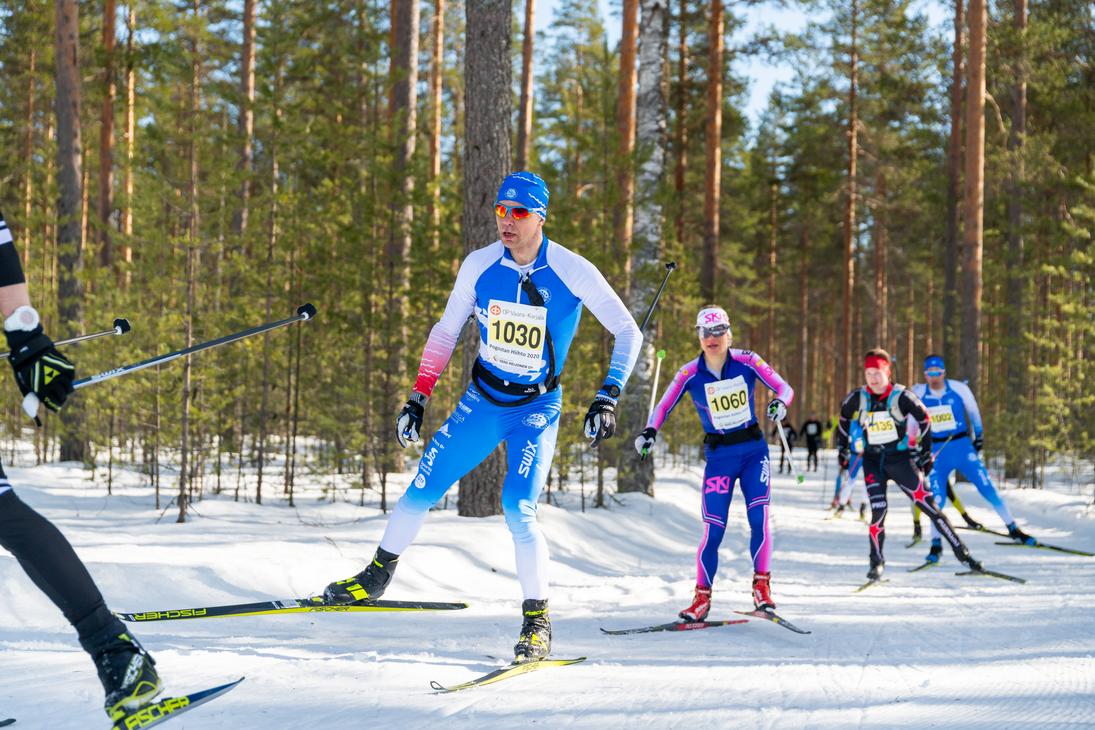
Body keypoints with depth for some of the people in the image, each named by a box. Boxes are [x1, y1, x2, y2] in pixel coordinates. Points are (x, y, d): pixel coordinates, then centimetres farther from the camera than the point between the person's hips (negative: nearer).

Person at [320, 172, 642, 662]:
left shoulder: (573, 273, -17)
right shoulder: (479, 265, -8)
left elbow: (629, 333, -11)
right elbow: (446, 332, 6)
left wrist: (608, 397, -22)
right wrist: (418, 398, 3)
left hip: (536, 408, -3)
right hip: (481, 400, 3)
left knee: (518, 509, -20)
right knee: (422, 490, 2)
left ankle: (537, 620, -6)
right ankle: (377, 576, 25)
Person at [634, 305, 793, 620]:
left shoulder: (747, 361, -7)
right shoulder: (690, 374, -7)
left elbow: (784, 388, -3)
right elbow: (663, 407, 2)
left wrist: (780, 403, -26)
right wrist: (650, 431, -17)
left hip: (754, 452, 0)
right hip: (718, 456, 0)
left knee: (759, 519, -14)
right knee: (713, 531, -6)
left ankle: (761, 587, 0)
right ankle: (702, 597, 7)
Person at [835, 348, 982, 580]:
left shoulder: (901, 396, -13)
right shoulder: (857, 398, -5)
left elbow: (924, 419, 0)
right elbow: (844, 418, 16)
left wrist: (926, 453, 2)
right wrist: (843, 449, 17)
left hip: (901, 458, -2)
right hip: (873, 462, 2)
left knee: (928, 505, -7)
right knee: (878, 511, -12)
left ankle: (961, 551, -2)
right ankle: (877, 563, 5)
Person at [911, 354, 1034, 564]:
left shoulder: (958, 389, -6)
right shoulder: (918, 394, -4)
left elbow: (973, 412, 11)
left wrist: (979, 436, 19)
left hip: (962, 446, 0)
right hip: (936, 451, 0)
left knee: (988, 488, -5)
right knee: (936, 499, -7)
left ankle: (1014, 530, 5)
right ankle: (936, 545, 8)